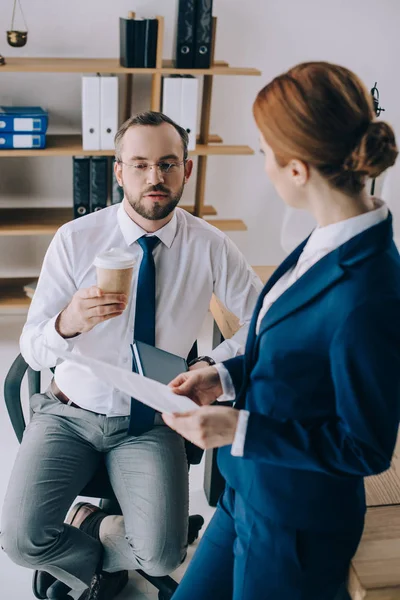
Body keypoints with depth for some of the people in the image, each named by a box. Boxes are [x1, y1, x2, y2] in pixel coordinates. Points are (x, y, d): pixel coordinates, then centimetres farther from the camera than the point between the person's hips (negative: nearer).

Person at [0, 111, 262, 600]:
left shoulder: (209, 247, -7)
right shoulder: (75, 239, -10)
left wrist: (214, 365, -14)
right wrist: (67, 322, -33)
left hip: (151, 423, 0)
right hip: (70, 412, 0)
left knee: (162, 556, -20)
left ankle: (87, 525, 14)